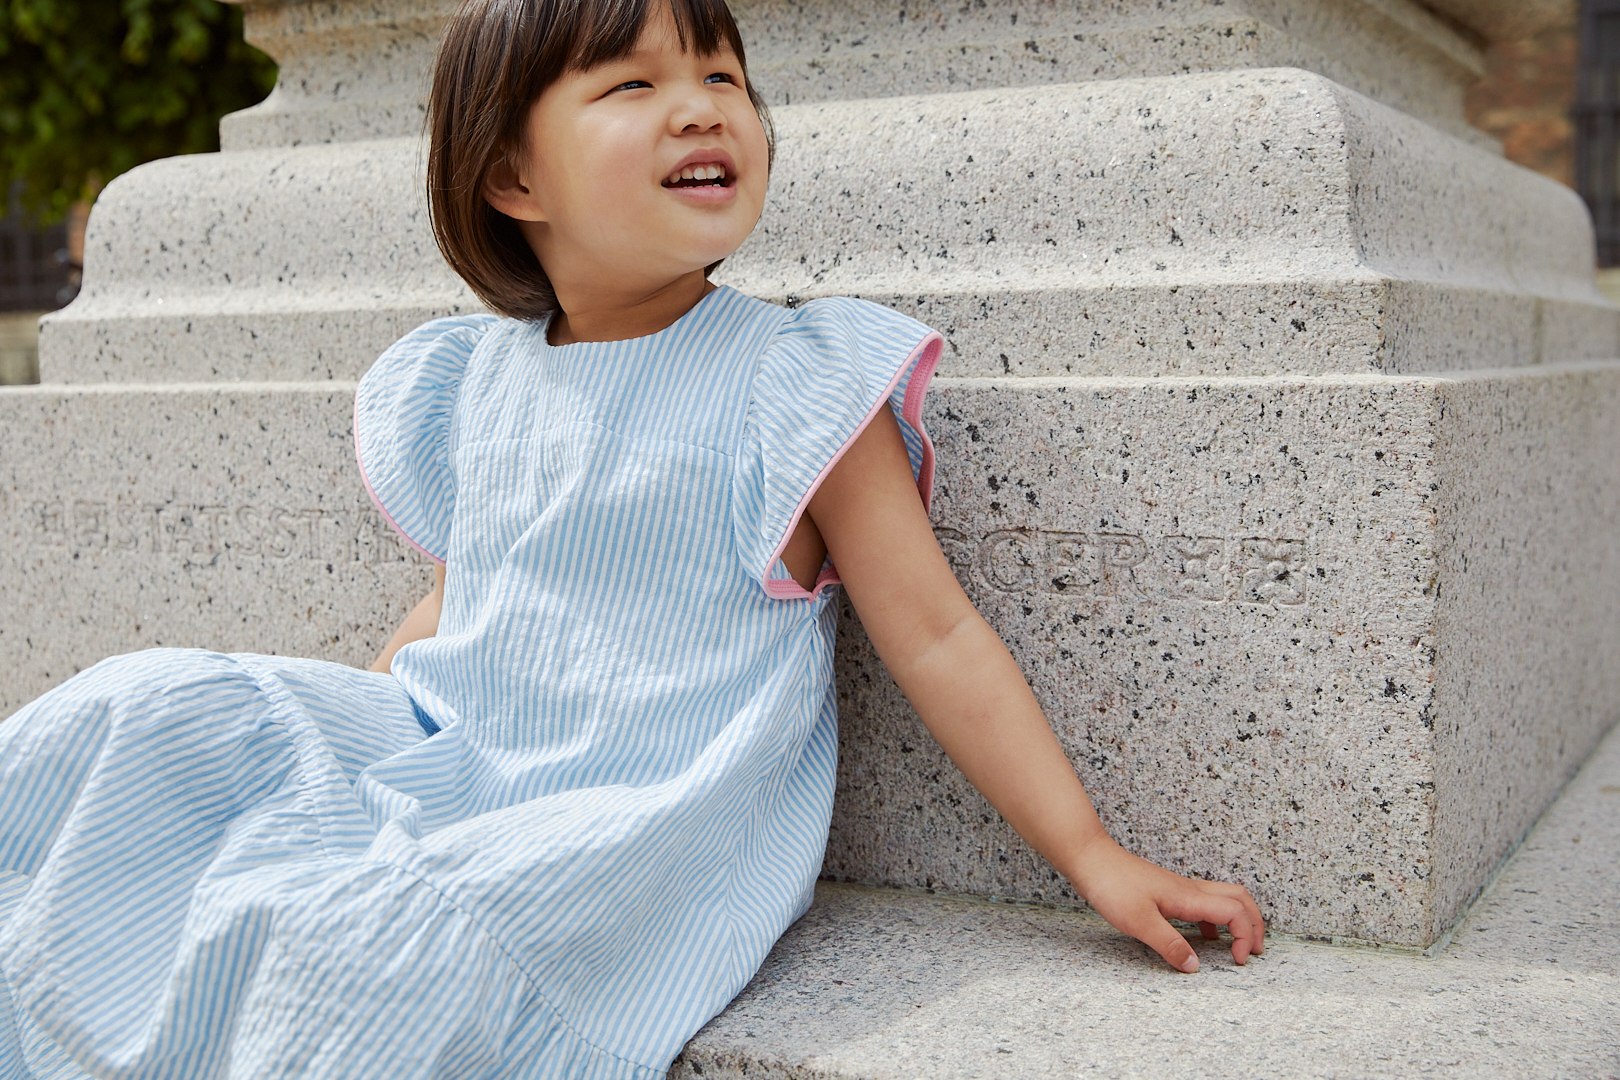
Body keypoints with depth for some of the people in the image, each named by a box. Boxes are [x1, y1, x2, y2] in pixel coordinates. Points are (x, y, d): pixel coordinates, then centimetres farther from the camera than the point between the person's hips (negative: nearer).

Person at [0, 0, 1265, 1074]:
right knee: (136, 717, -7)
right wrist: (315, 728, 18)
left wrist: (1094, 856, -7)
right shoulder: (471, 388, 8)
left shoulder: (799, 385, -7)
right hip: (441, 763, 6)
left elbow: (934, 635, -6)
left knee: (399, 939, -32)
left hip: (646, 819, -5)